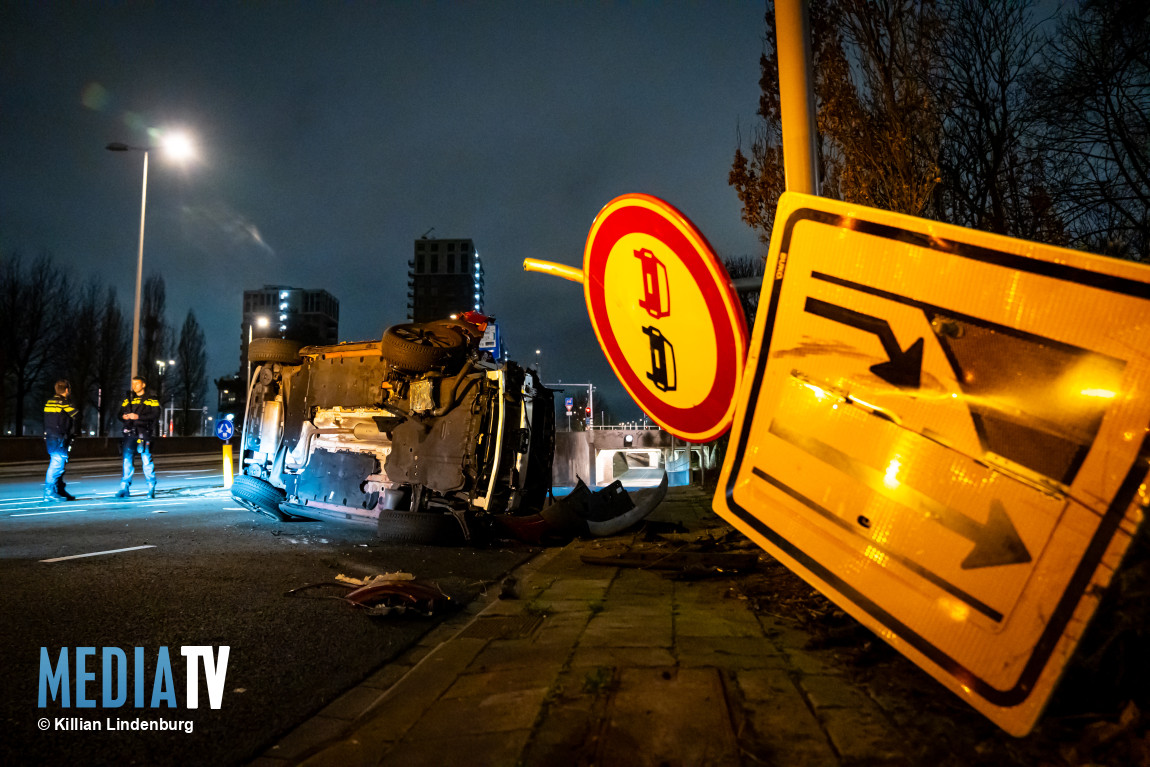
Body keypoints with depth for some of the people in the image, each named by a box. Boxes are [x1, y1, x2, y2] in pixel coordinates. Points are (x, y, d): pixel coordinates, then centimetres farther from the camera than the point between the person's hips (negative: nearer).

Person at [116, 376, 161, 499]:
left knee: (147, 460, -6)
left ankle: (151, 488, 2)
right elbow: (120, 414, 17)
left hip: (144, 432, -4)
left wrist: (138, 417, -15)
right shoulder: (128, 399, 18)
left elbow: (155, 415, -6)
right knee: (127, 460, 2)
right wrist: (124, 416, -6)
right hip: (130, 432, 4)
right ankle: (125, 488, 7)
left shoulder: (151, 400, 5)